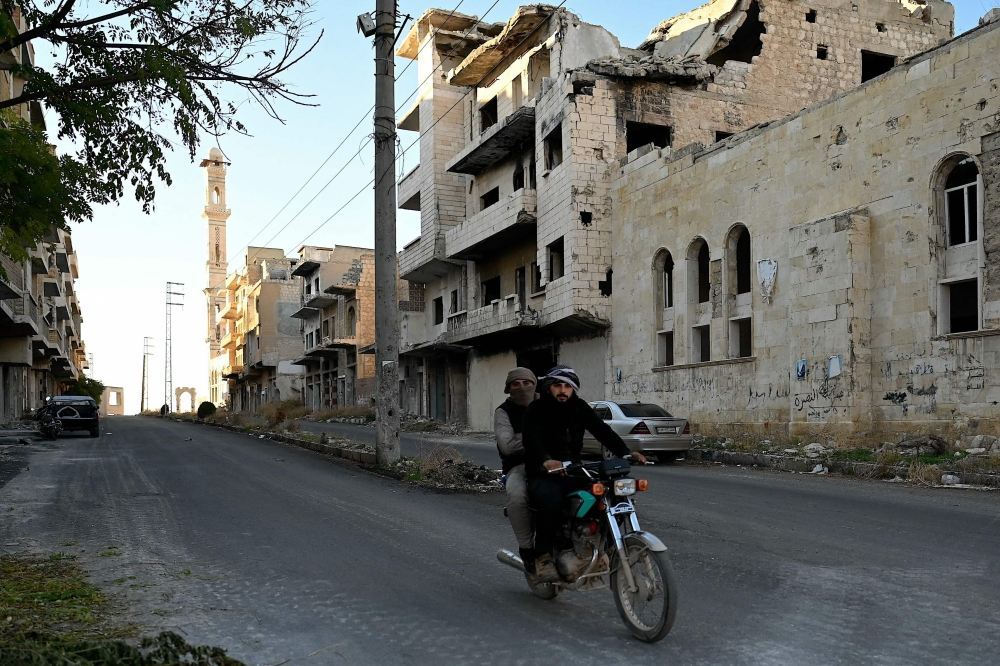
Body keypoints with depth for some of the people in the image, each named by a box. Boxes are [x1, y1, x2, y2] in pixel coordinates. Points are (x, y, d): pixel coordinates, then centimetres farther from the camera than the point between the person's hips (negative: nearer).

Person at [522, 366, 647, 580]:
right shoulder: (536, 409, -3)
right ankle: (543, 557, -21)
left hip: (573, 473, 5)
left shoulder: (580, 408, 10)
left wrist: (625, 452, -22)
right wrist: (545, 461, -43)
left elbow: (602, 430, -4)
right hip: (543, 475, -4)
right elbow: (531, 439, -21)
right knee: (551, 499, -35)